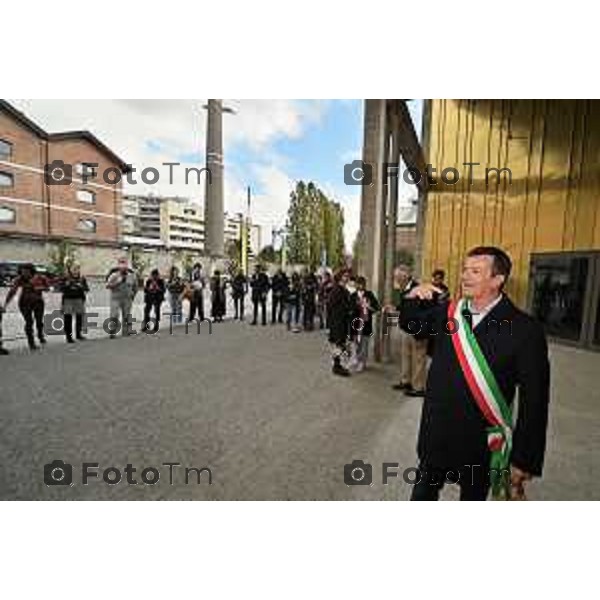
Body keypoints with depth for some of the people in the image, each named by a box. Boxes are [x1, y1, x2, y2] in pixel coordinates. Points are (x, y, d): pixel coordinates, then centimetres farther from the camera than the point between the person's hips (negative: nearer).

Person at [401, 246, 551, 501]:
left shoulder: (524, 329, -16)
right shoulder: (446, 311, -4)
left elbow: (534, 400, -14)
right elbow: (410, 324, 11)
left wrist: (524, 459, -11)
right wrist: (413, 298, -10)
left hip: (481, 442, -3)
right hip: (436, 433, 3)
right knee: (422, 494, 22)